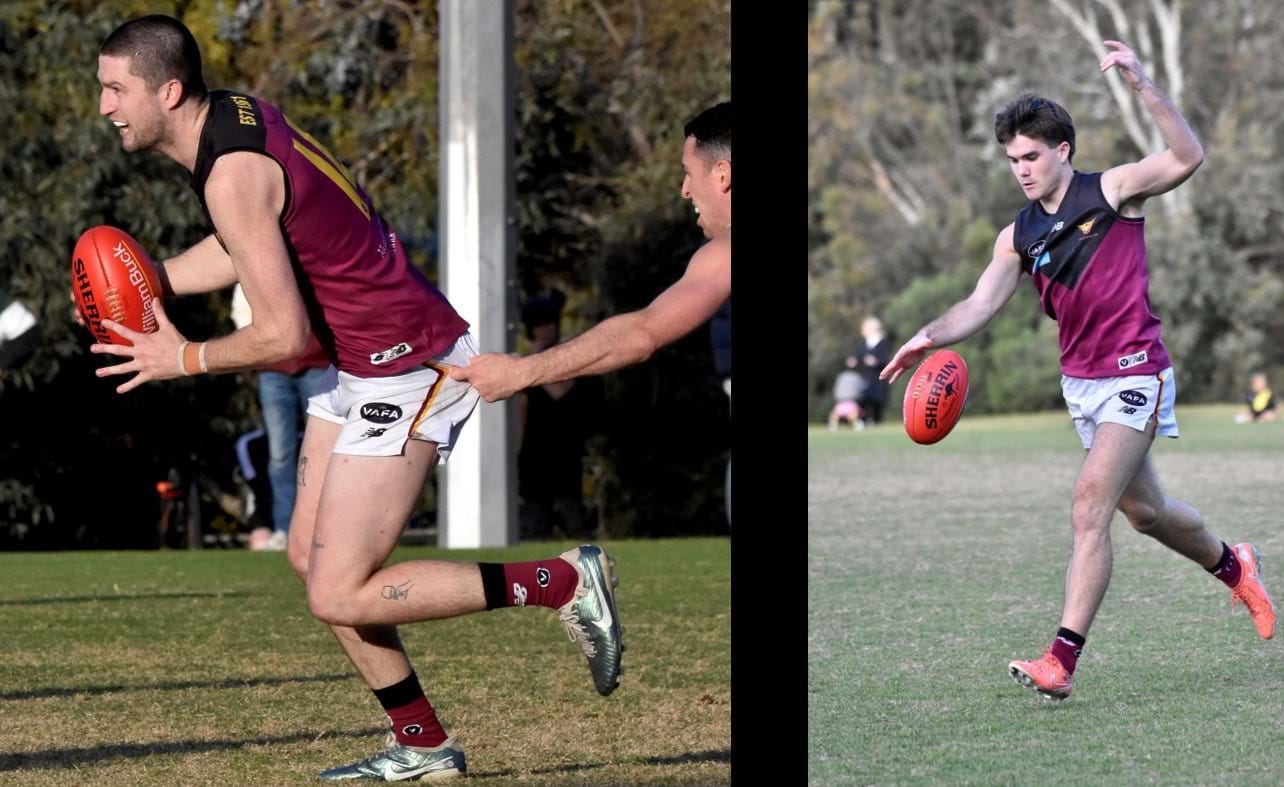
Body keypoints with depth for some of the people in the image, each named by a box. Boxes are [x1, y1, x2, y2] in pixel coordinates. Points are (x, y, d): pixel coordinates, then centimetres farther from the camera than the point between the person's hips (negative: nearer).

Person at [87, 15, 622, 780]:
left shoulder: (234, 173, -24)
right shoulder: (235, 113, 5)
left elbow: (284, 335, -24)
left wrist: (185, 359, -9)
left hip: (409, 370, -10)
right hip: (364, 364, 10)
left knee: (340, 596, -8)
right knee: (312, 557, 12)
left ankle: (564, 582, -2)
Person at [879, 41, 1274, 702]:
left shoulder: (1112, 192, -8)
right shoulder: (1018, 237, 7)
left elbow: (1187, 158, -22)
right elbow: (981, 304, 0)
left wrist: (1142, 85, -30)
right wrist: (931, 336, -19)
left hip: (1134, 376, -7)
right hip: (1080, 382, 7)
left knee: (1090, 504, -19)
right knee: (1145, 510, 20)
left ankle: (1062, 660, -22)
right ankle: (1234, 568, 48)